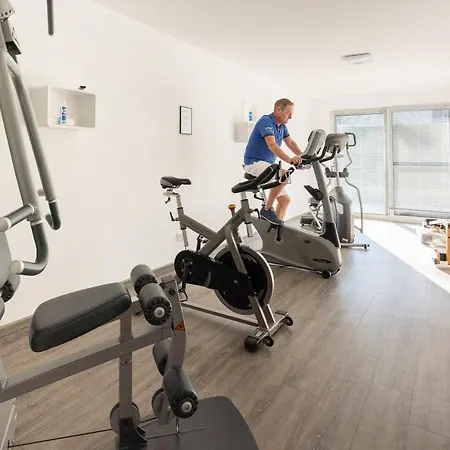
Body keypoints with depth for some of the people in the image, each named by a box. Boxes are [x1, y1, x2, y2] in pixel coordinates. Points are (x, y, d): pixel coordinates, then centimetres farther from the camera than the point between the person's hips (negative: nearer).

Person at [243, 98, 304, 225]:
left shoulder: (282, 126, 12)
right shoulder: (266, 121, -16)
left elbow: (291, 143, 12)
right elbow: (272, 145, -30)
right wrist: (290, 160, -42)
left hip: (267, 164, 9)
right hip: (254, 163, -9)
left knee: (285, 199, 5)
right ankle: (267, 209, -19)